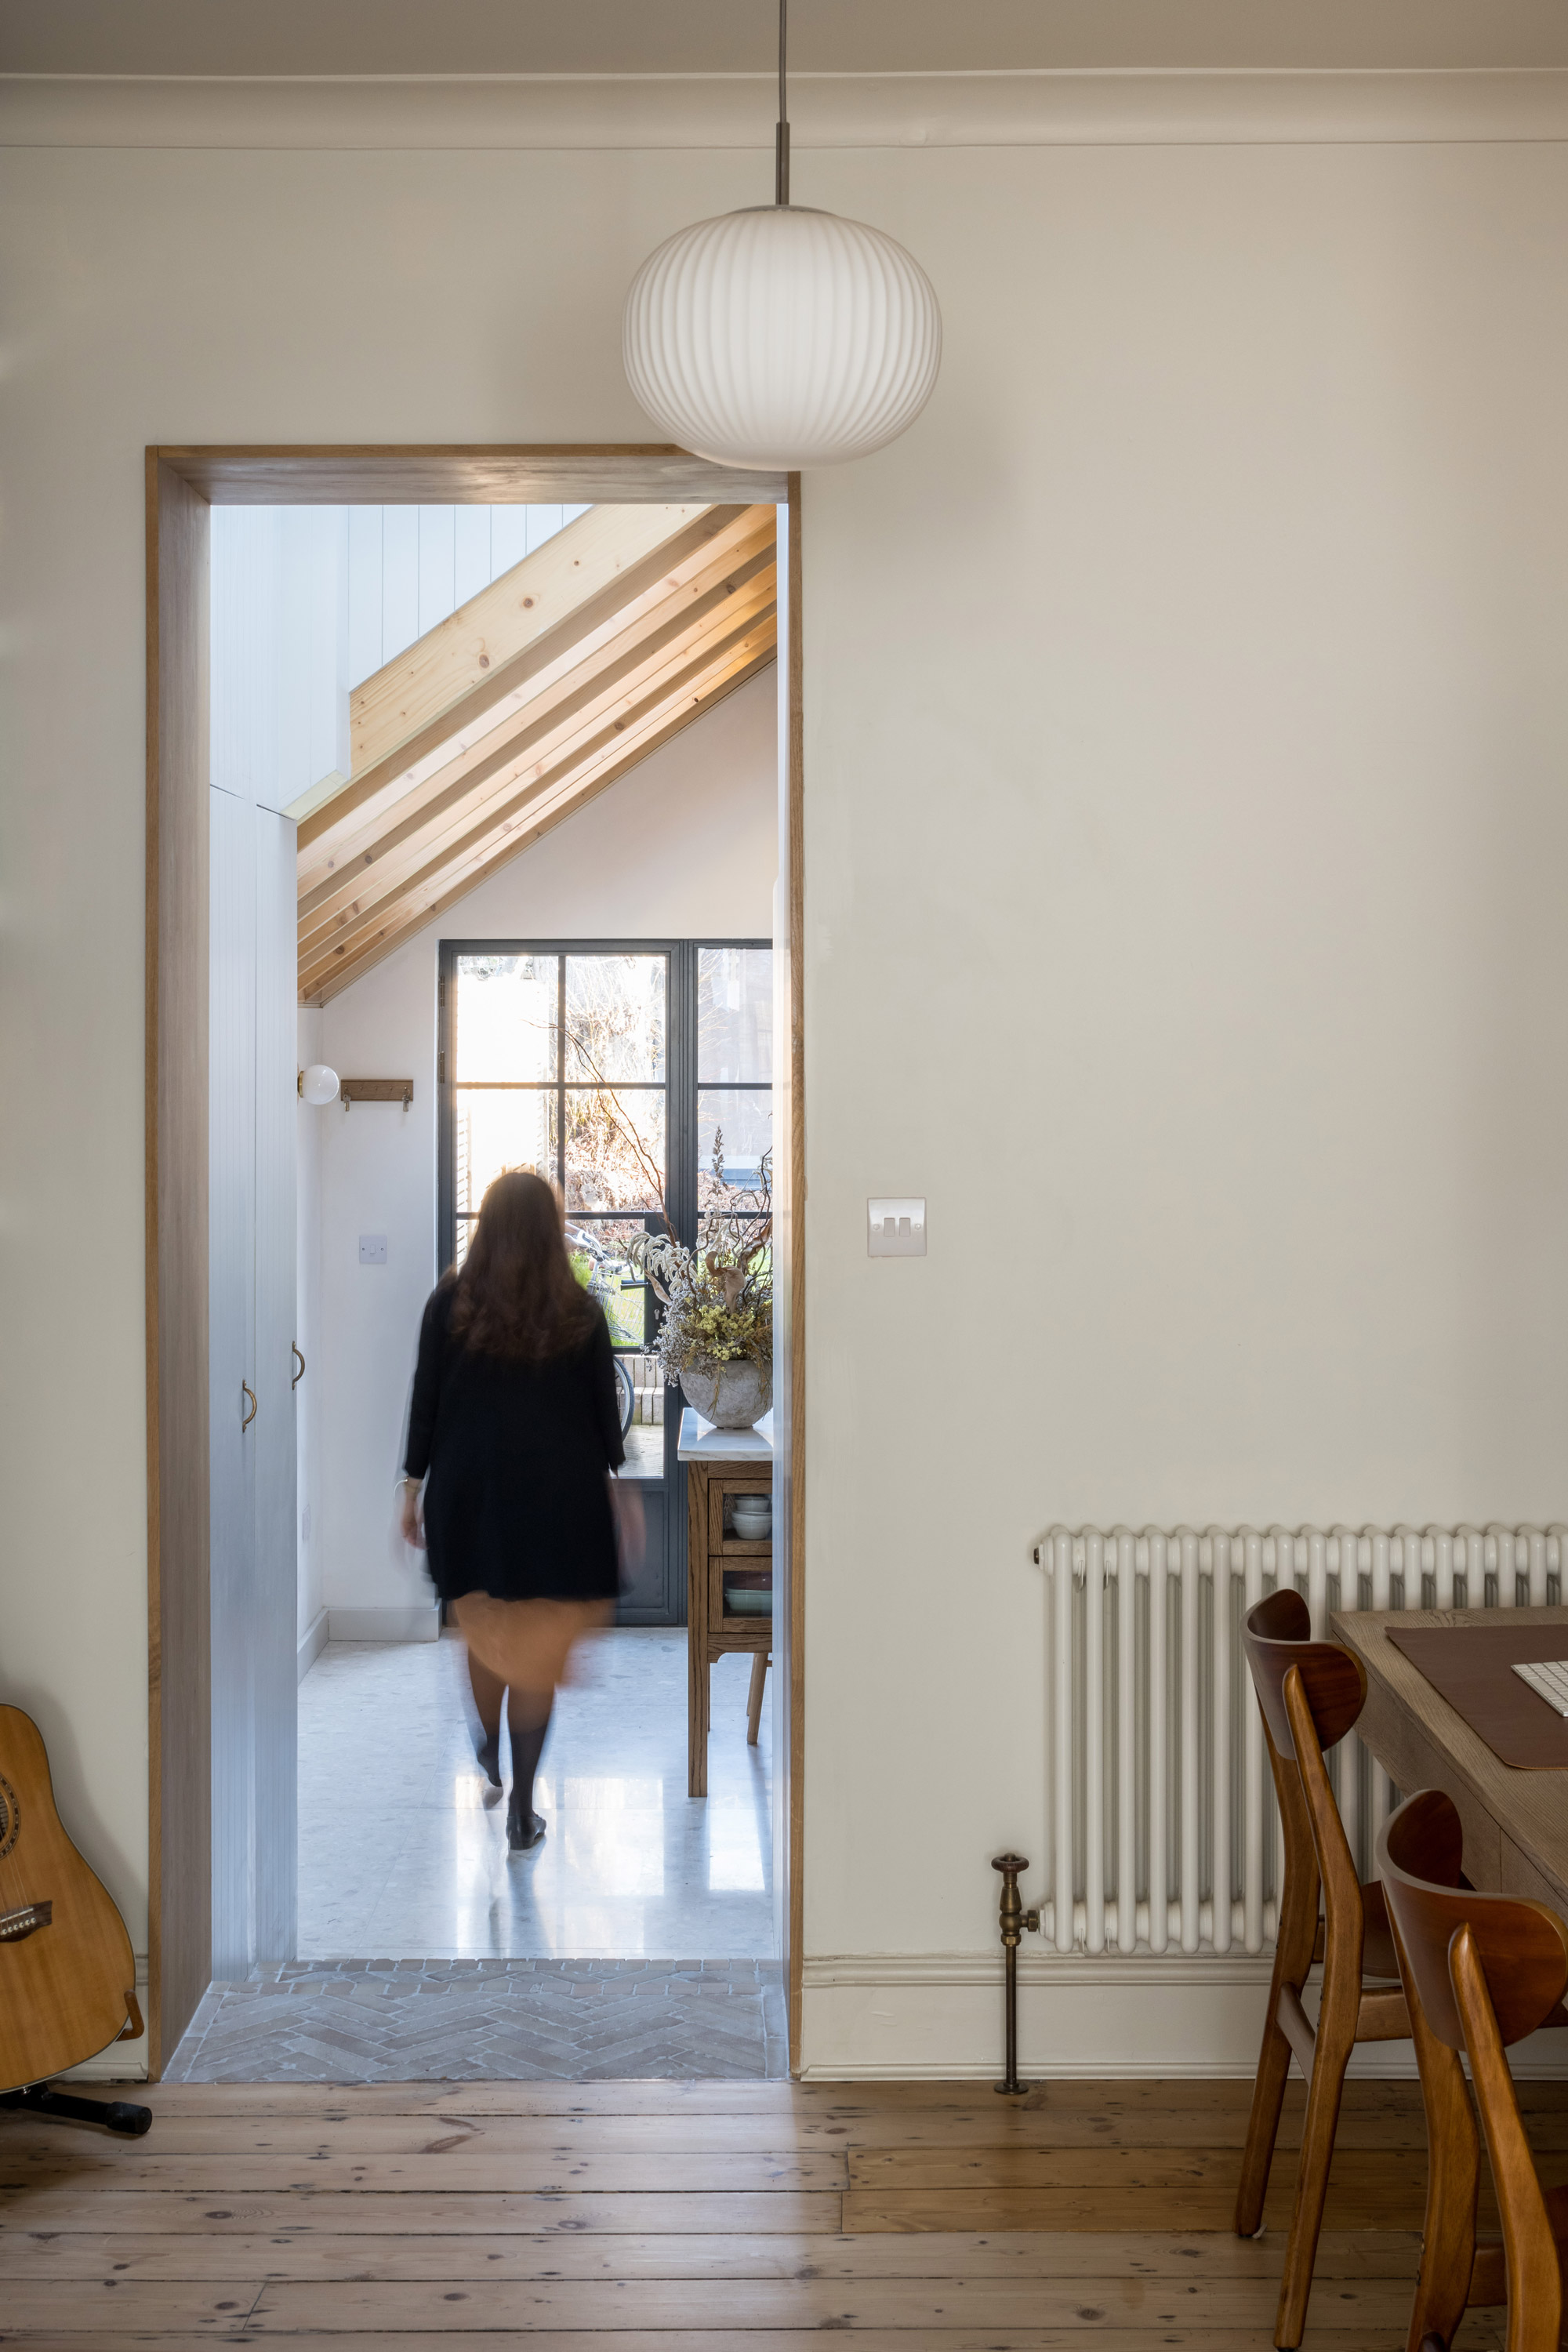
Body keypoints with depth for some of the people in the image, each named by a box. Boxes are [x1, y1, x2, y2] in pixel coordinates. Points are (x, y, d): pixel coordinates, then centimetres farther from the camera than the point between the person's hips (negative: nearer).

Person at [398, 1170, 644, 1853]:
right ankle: (520, 1810, 3)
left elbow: (426, 1399, -2)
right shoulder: (580, 1311, -4)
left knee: (483, 1631, 21)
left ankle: (490, 1756, 39)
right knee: (538, 1654, 3)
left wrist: (413, 1487, 6)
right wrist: (619, 1487, 15)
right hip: (558, 1498, -1)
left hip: (469, 1490, 1)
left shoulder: (450, 1301, -5)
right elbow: (605, 1409, 2)